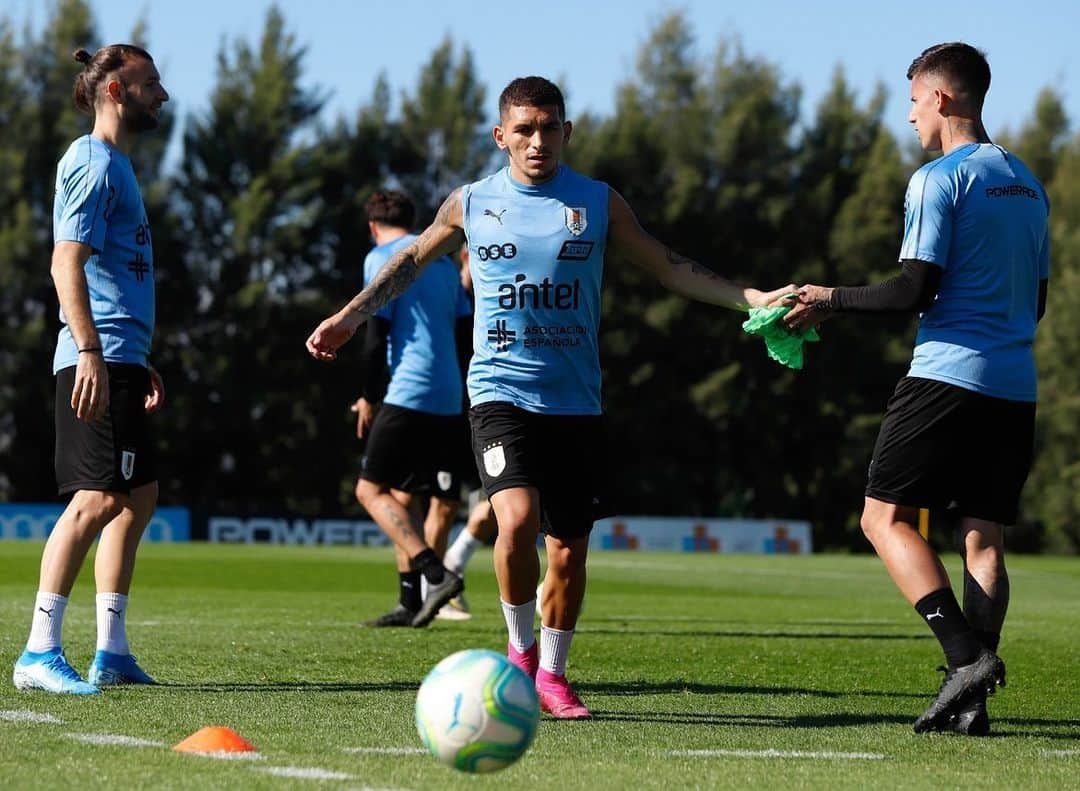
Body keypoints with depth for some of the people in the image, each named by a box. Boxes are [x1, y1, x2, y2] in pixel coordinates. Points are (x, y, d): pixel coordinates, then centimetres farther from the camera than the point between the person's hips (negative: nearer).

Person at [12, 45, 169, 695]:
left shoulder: (116, 165, 22)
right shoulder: (94, 163, -9)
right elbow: (67, 263, -18)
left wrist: (138, 361, 28)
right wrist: (92, 352, -25)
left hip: (119, 359, 11)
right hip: (98, 359, -11)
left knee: (138, 496, 11)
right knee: (99, 497, -15)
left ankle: (112, 652, 14)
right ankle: (40, 652, -15)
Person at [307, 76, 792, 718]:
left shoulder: (598, 203, 4)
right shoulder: (471, 203, 5)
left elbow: (669, 267, 10)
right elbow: (412, 260, 21)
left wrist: (756, 299, 2)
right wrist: (349, 318, 19)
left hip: (576, 401, 2)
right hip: (500, 393, -1)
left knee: (569, 549, 3)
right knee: (517, 519, -23)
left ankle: (552, 674, 23)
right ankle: (520, 651, 0)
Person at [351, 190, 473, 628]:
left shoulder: (382, 258, -1)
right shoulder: (442, 261, 21)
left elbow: (377, 333, -7)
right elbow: (463, 327, 17)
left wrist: (369, 398, 0)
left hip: (409, 393, -7)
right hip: (448, 399, 8)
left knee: (371, 490, -5)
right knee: (404, 496, 13)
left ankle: (436, 574, -20)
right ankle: (410, 602, 9)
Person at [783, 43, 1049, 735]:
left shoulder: (938, 180, -7)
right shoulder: (1027, 183, 17)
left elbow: (915, 289, -13)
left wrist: (832, 302, -1)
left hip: (948, 374, -7)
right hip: (1016, 386, 7)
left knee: (886, 515, 0)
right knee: (984, 537, 6)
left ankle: (966, 653, -16)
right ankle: (970, 702, -2)